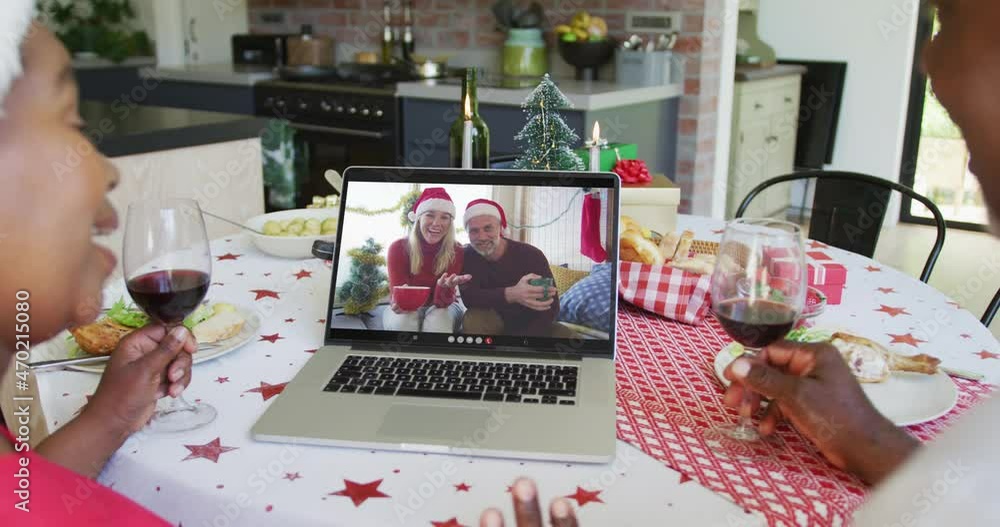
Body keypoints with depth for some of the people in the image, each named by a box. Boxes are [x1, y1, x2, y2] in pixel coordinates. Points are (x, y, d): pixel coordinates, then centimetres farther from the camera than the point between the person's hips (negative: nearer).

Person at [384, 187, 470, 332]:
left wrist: (445, 287, -44)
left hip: (442, 307, 0)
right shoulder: (398, 248, -17)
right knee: (403, 322, -34)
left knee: (438, 322, -34)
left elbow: (442, 303, -20)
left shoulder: (456, 251, -16)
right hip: (408, 307, 0)